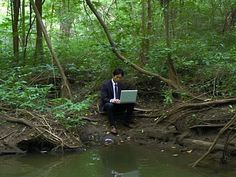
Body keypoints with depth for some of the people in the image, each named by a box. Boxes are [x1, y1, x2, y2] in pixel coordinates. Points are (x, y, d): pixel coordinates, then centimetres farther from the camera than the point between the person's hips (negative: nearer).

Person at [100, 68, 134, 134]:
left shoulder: (121, 85, 7)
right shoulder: (106, 84, -10)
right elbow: (103, 98, -15)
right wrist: (111, 100, -37)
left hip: (118, 105, 5)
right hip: (107, 104, -5)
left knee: (131, 103, -20)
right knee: (110, 105, -41)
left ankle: (127, 121, -8)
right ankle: (113, 126, -34)